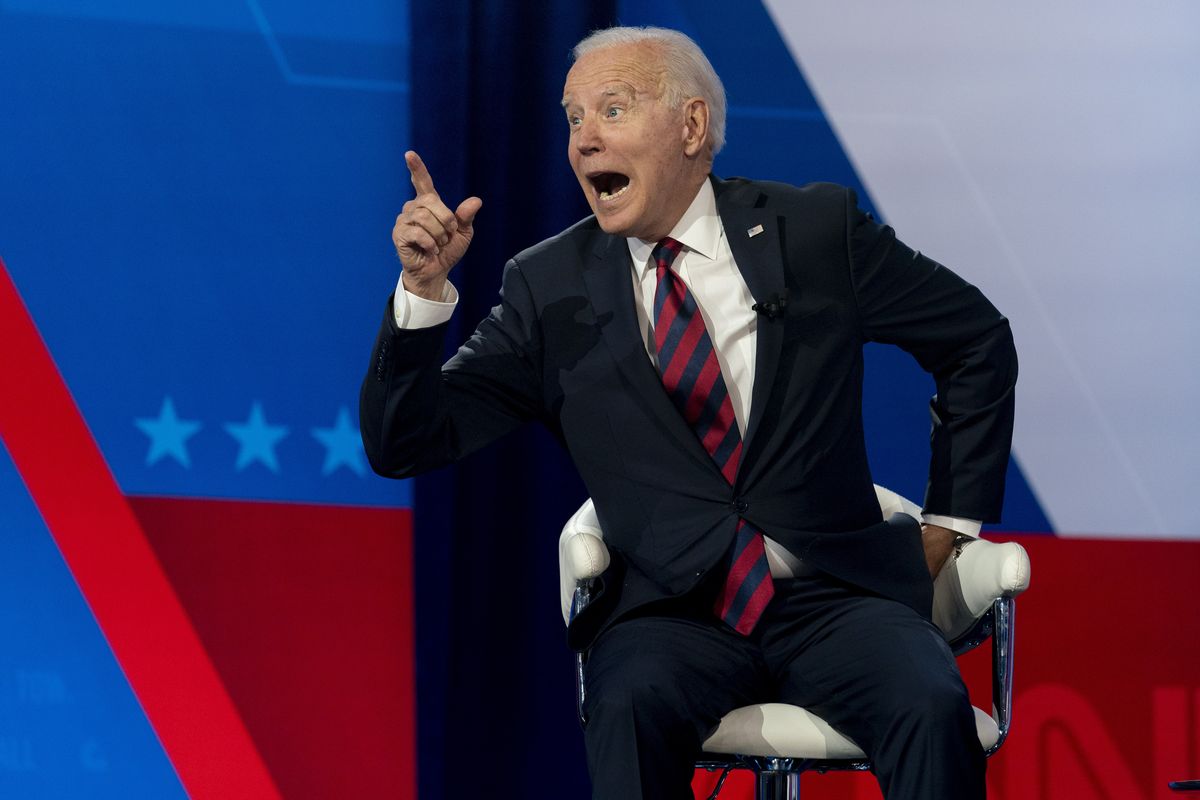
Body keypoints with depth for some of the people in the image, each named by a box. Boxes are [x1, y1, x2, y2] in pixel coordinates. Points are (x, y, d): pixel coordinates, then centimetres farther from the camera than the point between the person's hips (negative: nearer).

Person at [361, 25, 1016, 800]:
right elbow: (403, 445, 3)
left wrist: (949, 523, 13)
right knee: (631, 705, -34)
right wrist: (424, 289, -11)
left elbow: (978, 340, 17)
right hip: (672, 616, 0)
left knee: (931, 705, -31)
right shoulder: (550, 287, 7)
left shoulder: (815, 233, 6)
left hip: (834, 597, 0)